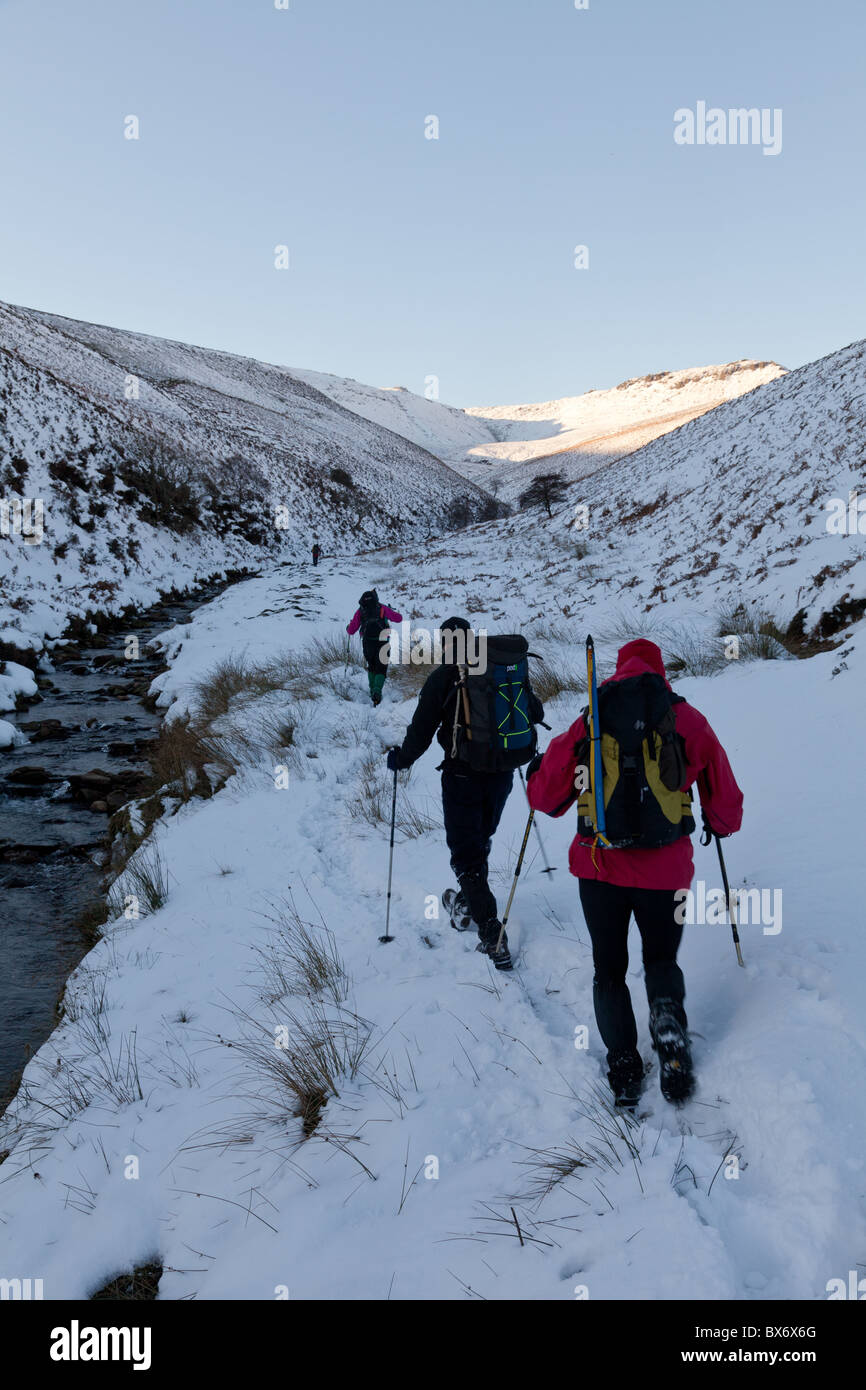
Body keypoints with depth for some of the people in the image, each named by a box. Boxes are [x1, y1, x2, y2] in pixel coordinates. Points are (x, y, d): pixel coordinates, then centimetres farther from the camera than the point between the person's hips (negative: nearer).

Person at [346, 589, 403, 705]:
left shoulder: (360, 611, 4)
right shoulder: (382, 608, 0)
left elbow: (351, 631, 7)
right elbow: (398, 618, 7)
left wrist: (348, 627, 30)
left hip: (367, 644, 2)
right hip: (382, 643, -2)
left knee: (371, 667, 24)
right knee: (381, 669, 4)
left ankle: (373, 690, 22)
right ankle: (377, 692, -16)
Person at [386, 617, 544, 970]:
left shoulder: (444, 675, -9)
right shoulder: (513, 667, 4)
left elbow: (422, 729, -8)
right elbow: (536, 713, 13)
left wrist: (400, 759, 10)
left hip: (464, 773, -5)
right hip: (504, 773, 5)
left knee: (466, 853, 4)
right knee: (480, 840, 25)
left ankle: (492, 937, -3)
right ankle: (465, 906, 41)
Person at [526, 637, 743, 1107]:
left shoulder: (589, 722, 0)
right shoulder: (689, 721, 1)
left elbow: (547, 797, 6)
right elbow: (725, 801, 9)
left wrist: (535, 774, 29)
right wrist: (722, 824, 32)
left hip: (599, 868, 0)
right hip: (666, 870, 0)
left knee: (609, 969, 18)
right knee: (662, 959, 21)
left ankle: (623, 1068, 8)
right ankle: (668, 1022, -8)